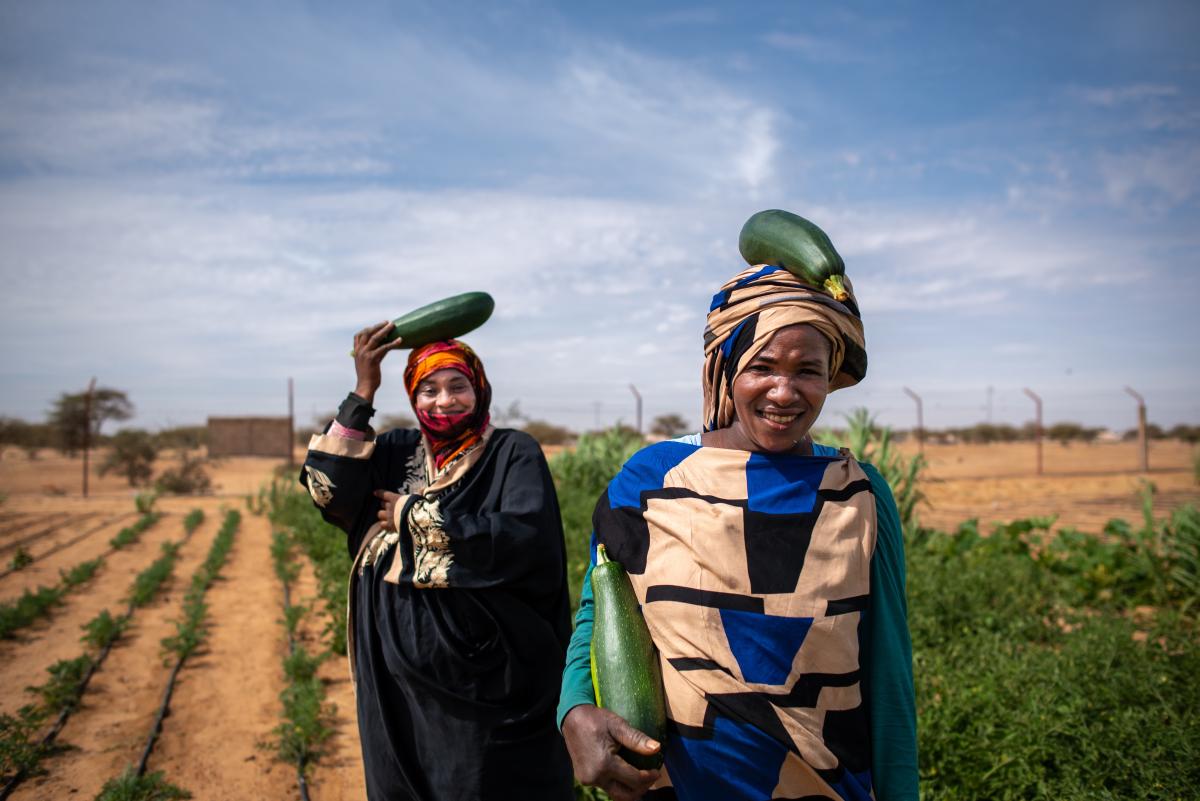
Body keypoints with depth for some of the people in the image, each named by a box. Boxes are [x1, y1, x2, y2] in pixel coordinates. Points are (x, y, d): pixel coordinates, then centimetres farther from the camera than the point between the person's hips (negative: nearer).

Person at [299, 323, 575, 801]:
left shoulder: (513, 453, -6)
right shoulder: (396, 452, 6)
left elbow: (526, 538, -21)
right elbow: (329, 491, -8)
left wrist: (413, 515, -13)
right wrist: (363, 393, -13)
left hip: (484, 673, -4)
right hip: (398, 671, 4)